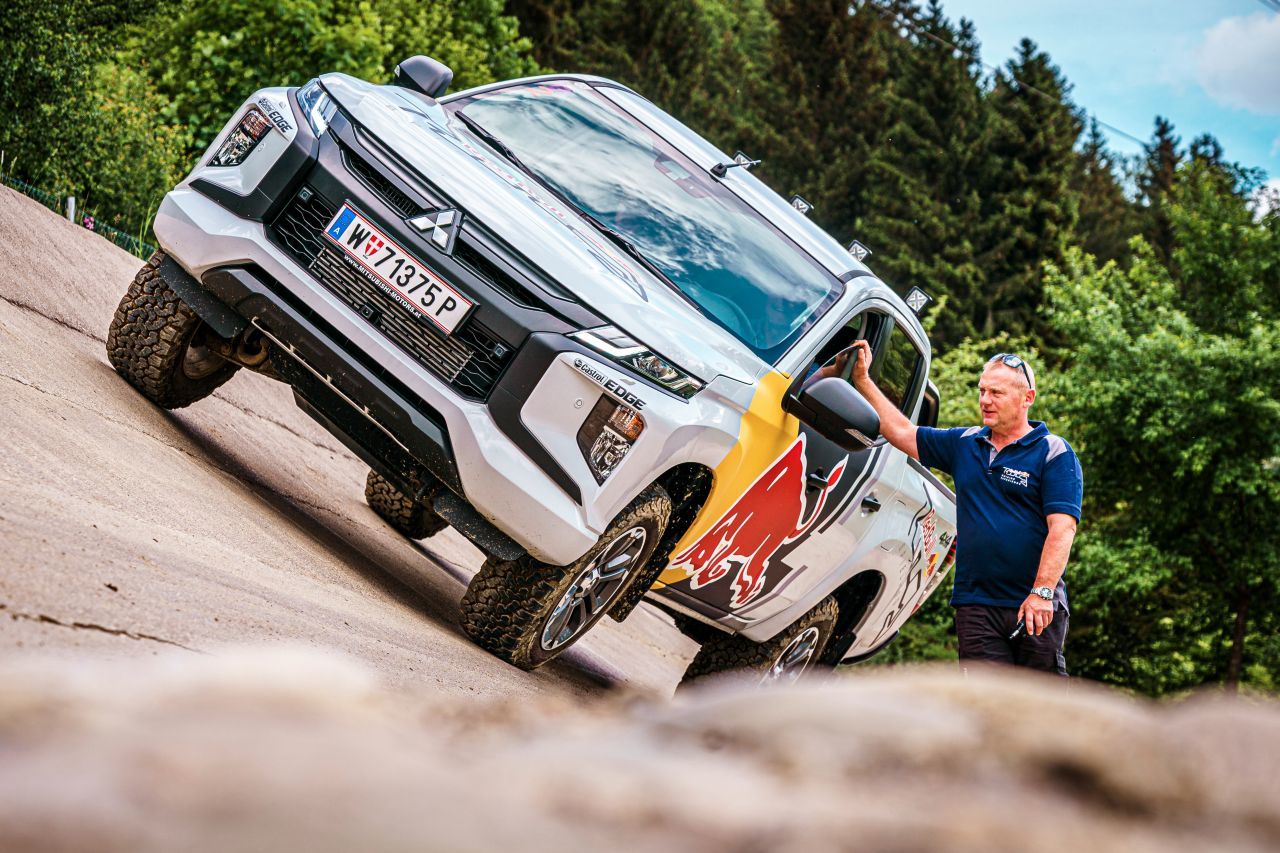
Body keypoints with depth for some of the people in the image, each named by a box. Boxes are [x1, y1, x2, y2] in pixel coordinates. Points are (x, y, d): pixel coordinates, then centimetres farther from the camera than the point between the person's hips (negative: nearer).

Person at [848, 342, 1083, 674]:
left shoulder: (1054, 453, -4)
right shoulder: (965, 444, 14)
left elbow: (1062, 527, -13)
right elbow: (901, 432, 19)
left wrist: (1041, 592, -22)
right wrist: (862, 379, 15)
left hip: (1037, 608, -4)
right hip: (976, 606, 4)